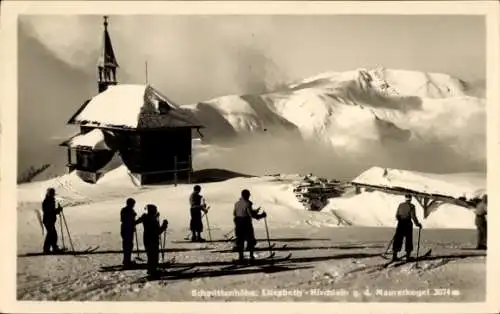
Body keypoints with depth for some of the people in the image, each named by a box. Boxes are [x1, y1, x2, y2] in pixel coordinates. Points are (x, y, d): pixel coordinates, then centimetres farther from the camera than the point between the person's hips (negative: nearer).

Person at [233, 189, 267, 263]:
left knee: (240, 240, 10)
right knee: (250, 240, 6)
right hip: (246, 224, -6)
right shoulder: (247, 204, -14)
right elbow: (251, 214, -19)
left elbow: (234, 213, 16)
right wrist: (261, 215, -7)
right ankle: (251, 256, 5)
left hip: (238, 224, 6)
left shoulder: (237, 203, 7)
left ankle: (240, 256, 11)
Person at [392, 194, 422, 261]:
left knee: (398, 239, 5)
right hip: (408, 224, -4)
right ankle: (408, 255, 11)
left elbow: (397, 215, 9)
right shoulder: (411, 206, -7)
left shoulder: (400, 205, 7)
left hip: (400, 224, 4)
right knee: (408, 240, 8)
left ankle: (394, 255, 0)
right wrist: (417, 223, -1)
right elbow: (413, 216, -12)